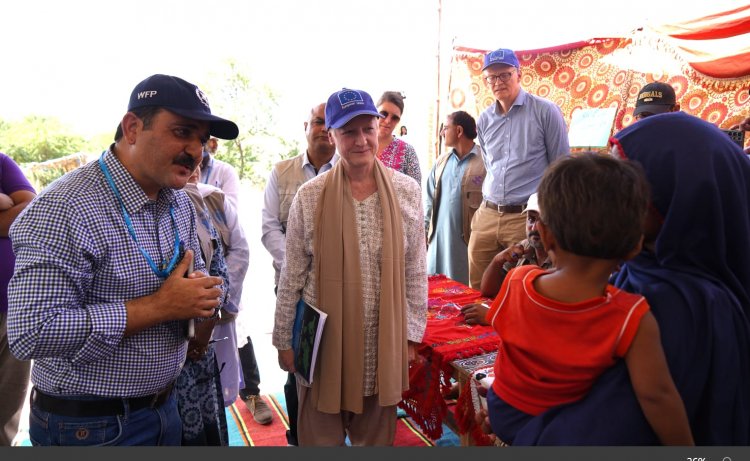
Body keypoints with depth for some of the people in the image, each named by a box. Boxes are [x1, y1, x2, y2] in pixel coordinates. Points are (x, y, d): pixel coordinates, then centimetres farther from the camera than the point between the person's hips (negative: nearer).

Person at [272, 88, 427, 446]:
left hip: (384, 341, 1)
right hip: (323, 340, -1)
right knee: (320, 435, 15)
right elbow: (291, 276, -1)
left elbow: (415, 270, 2)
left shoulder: (407, 191, -3)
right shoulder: (309, 197, -7)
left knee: (376, 436, 18)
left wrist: (412, 334, 3)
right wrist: (283, 339, 3)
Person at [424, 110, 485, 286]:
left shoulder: (484, 161, -7)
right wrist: (424, 230, 10)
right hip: (438, 238, 6)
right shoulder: (441, 161, 13)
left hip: (468, 238, -6)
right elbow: (429, 198, 16)